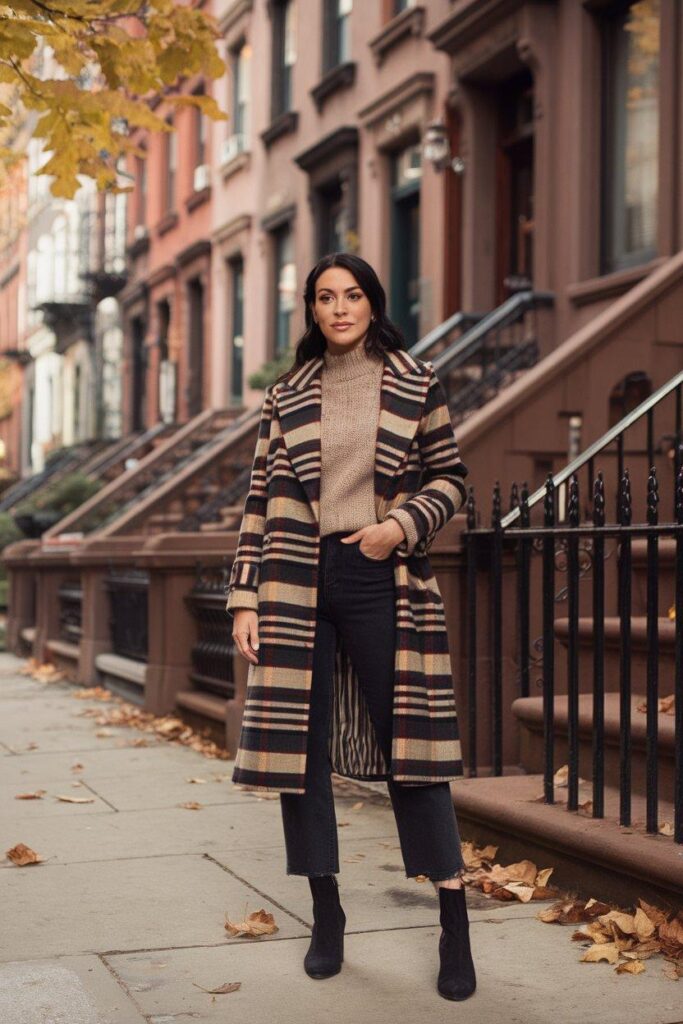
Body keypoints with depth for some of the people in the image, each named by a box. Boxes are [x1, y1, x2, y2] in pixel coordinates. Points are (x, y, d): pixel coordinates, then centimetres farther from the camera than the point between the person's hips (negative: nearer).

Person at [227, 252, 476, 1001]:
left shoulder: (416, 386, 6)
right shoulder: (285, 397, 9)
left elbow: (450, 479, 8)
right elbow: (261, 501, 8)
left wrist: (403, 524, -11)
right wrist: (244, 596, 2)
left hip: (383, 579, -2)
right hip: (298, 583, 2)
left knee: (411, 744, -2)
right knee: (299, 743, 3)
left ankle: (455, 930, 8)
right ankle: (326, 917, 18)